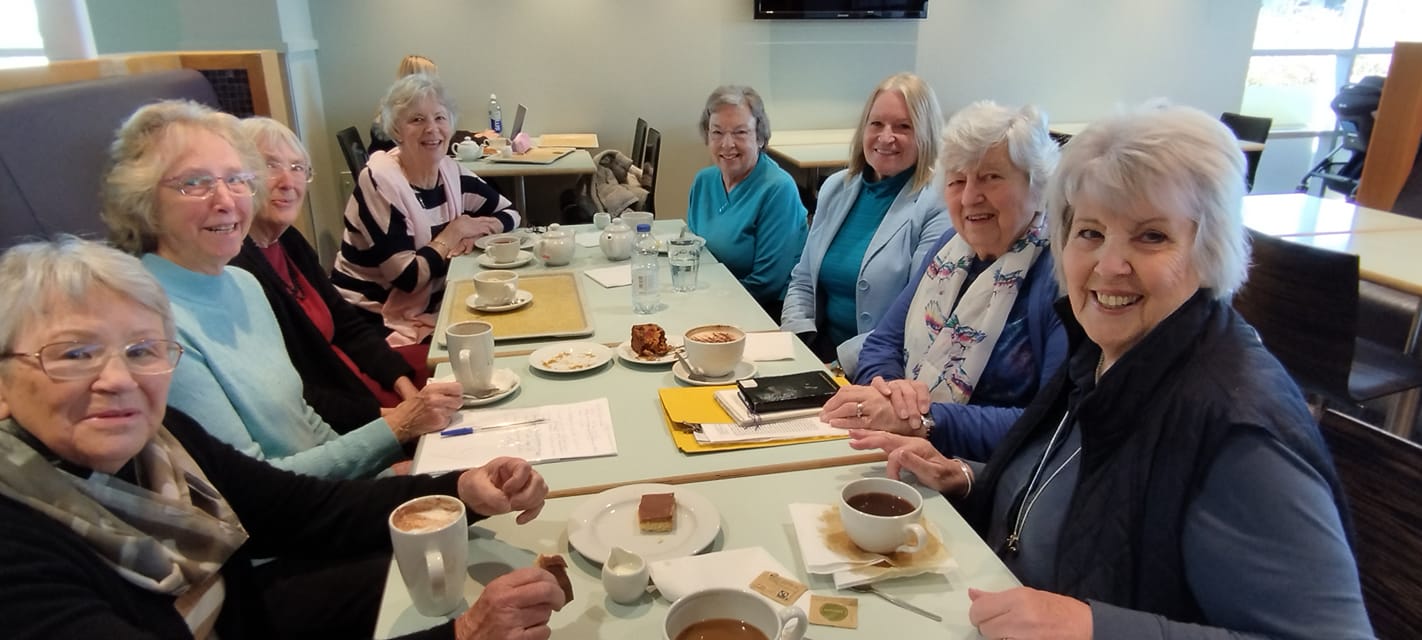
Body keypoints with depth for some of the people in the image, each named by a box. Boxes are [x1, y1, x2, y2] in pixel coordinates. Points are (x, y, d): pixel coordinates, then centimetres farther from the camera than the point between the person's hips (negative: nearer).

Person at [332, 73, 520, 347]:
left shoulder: (452, 172, 1)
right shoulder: (380, 181, -18)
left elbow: (510, 212, 11)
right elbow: (408, 277, -23)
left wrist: (476, 231, -9)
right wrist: (453, 233, -11)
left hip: (430, 311, 7)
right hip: (371, 322, -7)